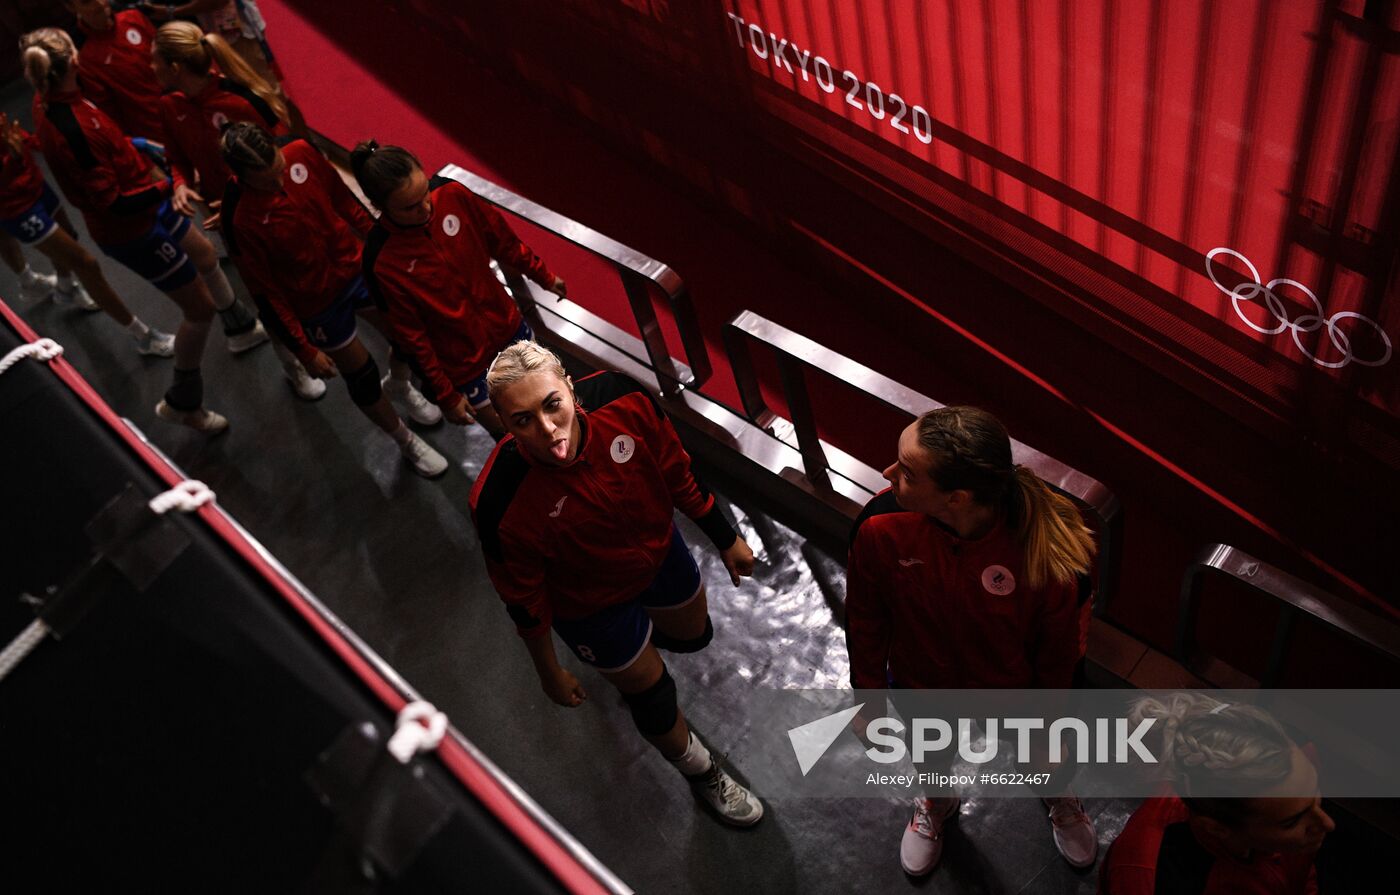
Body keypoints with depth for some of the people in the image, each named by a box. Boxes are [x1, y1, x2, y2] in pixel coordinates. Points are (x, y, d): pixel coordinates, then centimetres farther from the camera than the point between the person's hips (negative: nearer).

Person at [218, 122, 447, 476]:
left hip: (355, 265, 5)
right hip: (318, 303, -5)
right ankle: (407, 443, 38)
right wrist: (305, 351, -13)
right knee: (362, 376, 12)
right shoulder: (242, 220, -29)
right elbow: (267, 293, -18)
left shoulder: (301, 154, -18)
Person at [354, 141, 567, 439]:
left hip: (506, 323, 5)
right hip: (461, 362, -4)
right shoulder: (382, 261, -29)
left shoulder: (454, 196, -19)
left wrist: (544, 277, 13)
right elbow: (411, 335, -18)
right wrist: (445, 395, -10)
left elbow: (502, 240, -1)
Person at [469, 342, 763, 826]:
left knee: (694, 634, 31)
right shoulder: (501, 507, -40)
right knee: (653, 695, 19)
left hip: (659, 551, 4)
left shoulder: (623, 400, -32)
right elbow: (525, 601, -21)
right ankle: (702, 773, 54)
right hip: (593, 603, -4)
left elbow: (676, 473, -11)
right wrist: (549, 671, -5)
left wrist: (725, 538, 2)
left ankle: (631, 657, 67)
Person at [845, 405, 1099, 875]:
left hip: (1016, 695, -1)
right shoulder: (881, 527, -35)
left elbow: (1062, 648, -16)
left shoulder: (1049, 547, -38)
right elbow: (865, 622, -14)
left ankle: (1059, 799, 71)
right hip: (921, 691, 1)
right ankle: (936, 803, 72)